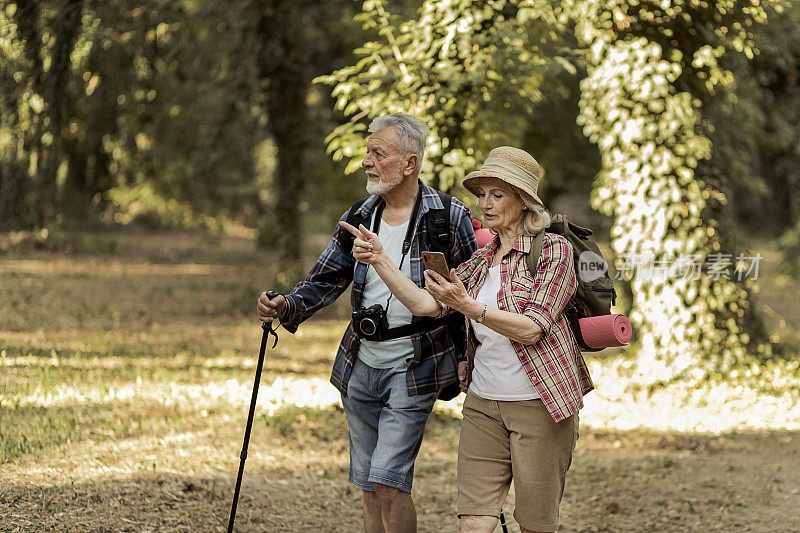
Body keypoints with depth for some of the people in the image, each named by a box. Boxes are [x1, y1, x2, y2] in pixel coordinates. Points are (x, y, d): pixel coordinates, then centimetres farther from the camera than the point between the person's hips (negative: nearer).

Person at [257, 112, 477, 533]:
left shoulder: (450, 219, -10)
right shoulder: (359, 219, 4)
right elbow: (325, 281, 4)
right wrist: (286, 307, -15)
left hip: (413, 371, -5)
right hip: (361, 368, 6)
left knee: (388, 481, -14)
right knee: (369, 486, 10)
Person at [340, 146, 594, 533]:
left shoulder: (554, 250, -6)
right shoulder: (480, 262, 12)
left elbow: (531, 328, -17)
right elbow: (424, 304, 0)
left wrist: (469, 306, -27)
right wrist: (379, 259, -10)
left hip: (539, 403, -5)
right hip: (483, 403, 5)